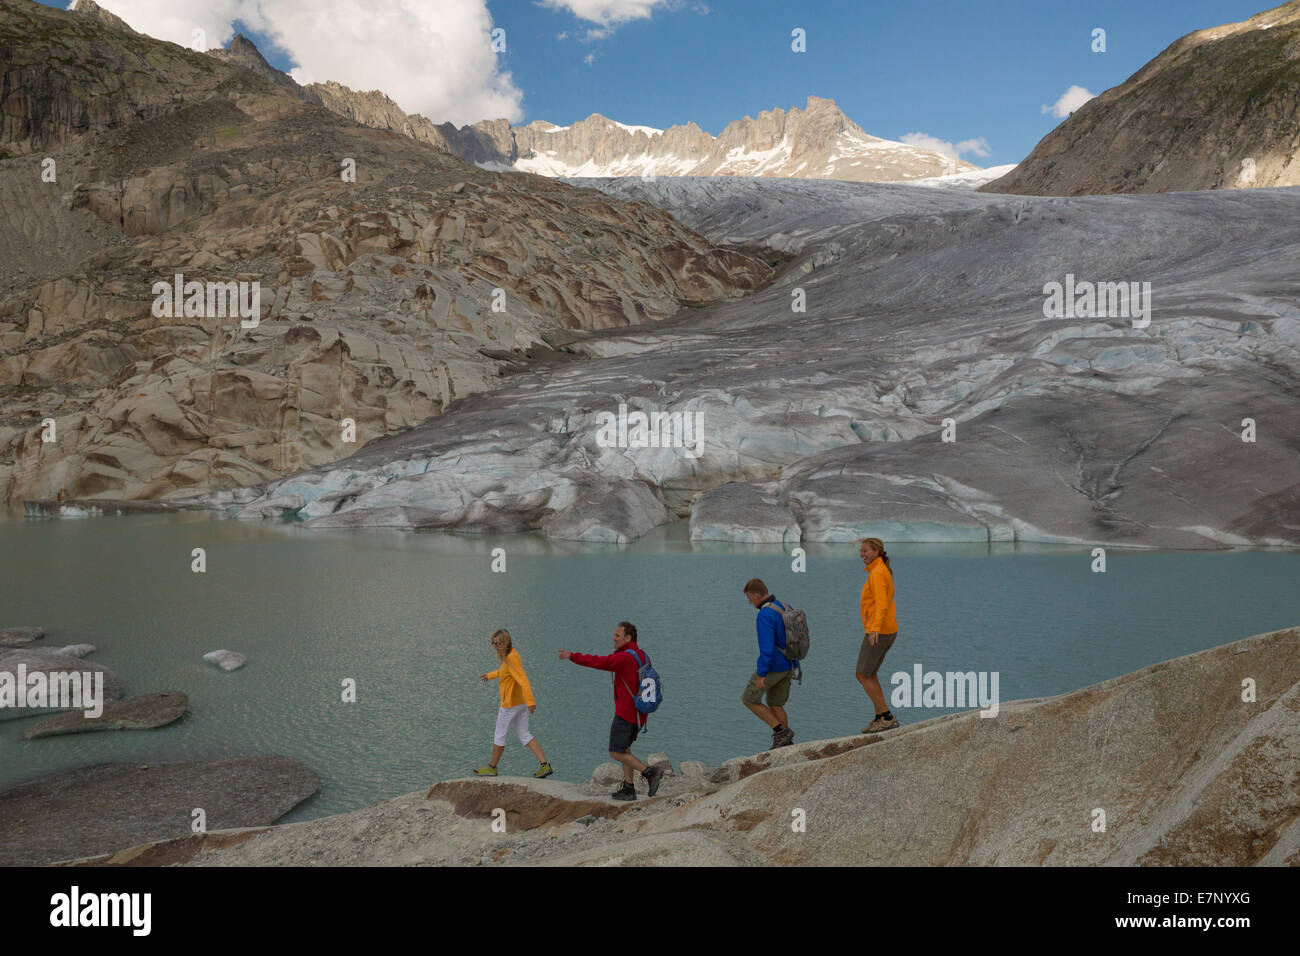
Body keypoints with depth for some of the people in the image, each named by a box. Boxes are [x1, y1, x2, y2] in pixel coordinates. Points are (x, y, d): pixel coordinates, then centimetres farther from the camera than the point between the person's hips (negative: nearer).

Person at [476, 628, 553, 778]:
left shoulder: (511, 658, -23)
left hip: (510, 704, -9)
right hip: (521, 703, 9)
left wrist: (530, 702, -36)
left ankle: (492, 768, 24)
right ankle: (544, 764, 4)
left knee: (499, 736, 8)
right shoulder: (508, 655, 7)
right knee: (524, 735, 11)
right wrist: (489, 675, 40)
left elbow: (523, 680, -30)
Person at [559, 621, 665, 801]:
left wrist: (572, 656, -21)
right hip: (639, 714, 9)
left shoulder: (625, 657, -19)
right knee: (624, 748, 19)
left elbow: (598, 662, -27)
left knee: (616, 753, -1)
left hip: (626, 713, -9)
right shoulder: (643, 656, 10)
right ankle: (628, 789, 18)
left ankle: (650, 772, -8)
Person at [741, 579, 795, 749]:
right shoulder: (784, 607, 6)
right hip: (788, 665, 9)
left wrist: (761, 675, -24)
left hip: (772, 667, -9)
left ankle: (780, 731, 3)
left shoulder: (764, 616, -23)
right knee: (775, 704, 18)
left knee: (749, 699, 8)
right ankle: (785, 743, 15)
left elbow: (767, 648, -28)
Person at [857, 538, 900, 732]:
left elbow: (882, 604, -30)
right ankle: (880, 718, 19)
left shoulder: (877, 574, -17)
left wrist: (875, 629, -43)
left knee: (862, 676, -1)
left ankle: (886, 716, 1)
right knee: (869, 674, 17)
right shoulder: (884, 571, 14)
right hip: (889, 630, 10)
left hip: (878, 632, -10)